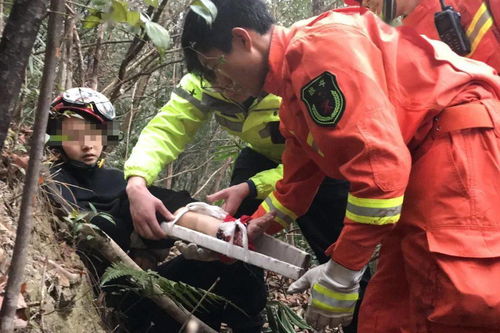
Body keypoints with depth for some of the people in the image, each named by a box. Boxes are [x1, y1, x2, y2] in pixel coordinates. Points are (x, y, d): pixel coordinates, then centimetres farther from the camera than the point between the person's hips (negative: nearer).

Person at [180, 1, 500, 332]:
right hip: (423, 161, 11)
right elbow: (297, 182, 29)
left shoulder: (318, 47, -16)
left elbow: (380, 163, -24)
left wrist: (340, 274, -16)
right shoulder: (294, 96, 17)